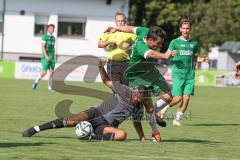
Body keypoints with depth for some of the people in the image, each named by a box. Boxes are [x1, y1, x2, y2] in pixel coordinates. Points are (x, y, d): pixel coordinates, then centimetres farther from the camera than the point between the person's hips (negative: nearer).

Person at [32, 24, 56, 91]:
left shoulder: (53, 38, 14)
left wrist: (54, 57, 17)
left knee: (51, 72, -3)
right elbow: (43, 47, -16)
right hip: (45, 57, -6)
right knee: (44, 72, -11)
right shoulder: (44, 36, -9)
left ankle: (50, 87, -1)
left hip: (52, 58, 6)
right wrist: (46, 56, -25)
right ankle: (36, 81, 13)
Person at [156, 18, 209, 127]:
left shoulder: (194, 43, 12)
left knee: (186, 98, -5)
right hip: (178, 74, -3)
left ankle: (177, 119, 9)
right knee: (177, 98, -11)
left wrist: (203, 60, 1)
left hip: (190, 74, 3)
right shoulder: (175, 42, 2)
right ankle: (164, 108, 18)